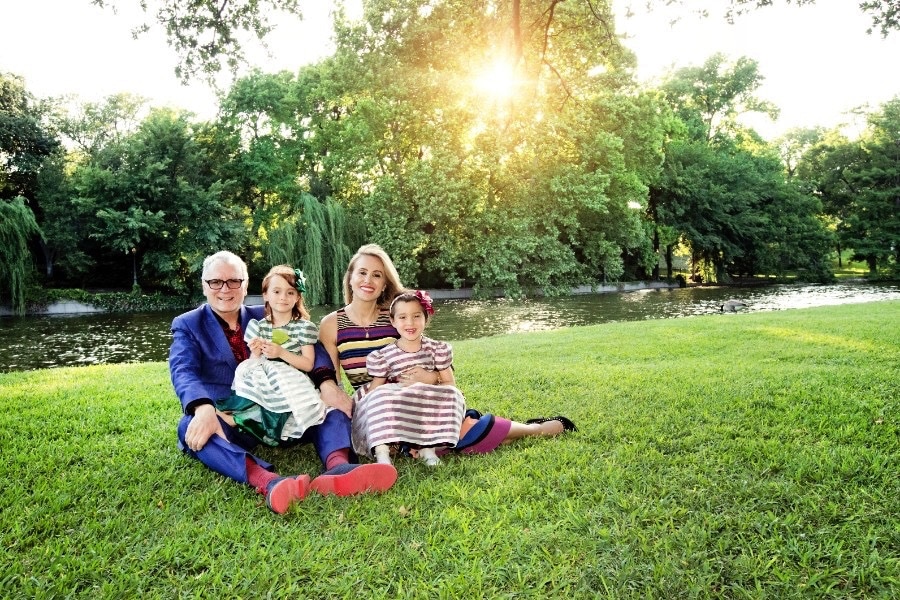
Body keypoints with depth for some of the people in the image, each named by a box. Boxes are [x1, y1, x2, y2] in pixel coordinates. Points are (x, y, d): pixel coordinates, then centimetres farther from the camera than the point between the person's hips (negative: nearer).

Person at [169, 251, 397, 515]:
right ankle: (268, 482, -58)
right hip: (227, 422, -3)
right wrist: (204, 409, -34)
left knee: (330, 401, -16)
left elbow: (312, 350, 1)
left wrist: (326, 382, -22)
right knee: (191, 427, -34)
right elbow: (184, 372, -11)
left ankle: (338, 466, -46)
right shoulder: (187, 325, 8)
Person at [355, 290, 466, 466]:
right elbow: (373, 392, -4)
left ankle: (428, 446, -22)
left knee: (451, 395, -24)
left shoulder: (437, 349, 3)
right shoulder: (383, 356, -3)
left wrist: (429, 379, -17)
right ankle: (382, 451, -37)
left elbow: (450, 385, 3)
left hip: (428, 412, 2)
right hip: (395, 415, -1)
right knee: (381, 395, -29)